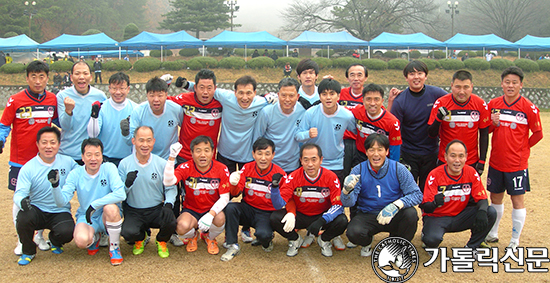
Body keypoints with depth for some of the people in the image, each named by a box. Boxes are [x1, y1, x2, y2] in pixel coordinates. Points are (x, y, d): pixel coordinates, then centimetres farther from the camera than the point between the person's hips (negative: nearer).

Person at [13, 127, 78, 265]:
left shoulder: (68, 162, 0)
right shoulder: (28, 168, -6)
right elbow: (19, 194, -13)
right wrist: (22, 201, -38)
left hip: (61, 212, 1)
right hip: (37, 211, 0)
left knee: (67, 232, -30)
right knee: (24, 217, -34)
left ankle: (55, 241, 14)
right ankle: (28, 251, -1)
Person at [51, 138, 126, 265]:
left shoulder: (109, 168, -11)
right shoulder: (75, 174, -5)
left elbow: (120, 194, -25)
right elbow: (61, 202, -13)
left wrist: (94, 205, -29)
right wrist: (55, 185, -32)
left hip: (107, 217, -1)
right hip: (85, 217, 1)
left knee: (111, 208, -36)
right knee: (81, 240, -31)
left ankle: (114, 247, -10)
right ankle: (94, 238, 11)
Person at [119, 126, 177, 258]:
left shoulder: (162, 164, -2)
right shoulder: (124, 164, -3)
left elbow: (171, 188, 4)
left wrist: (168, 203, -16)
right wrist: (127, 184, -24)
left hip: (157, 209, 0)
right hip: (133, 211, 0)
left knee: (170, 222, -30)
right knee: (128, 233, -29)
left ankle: (161, 241, 10)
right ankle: (141, 238, 14)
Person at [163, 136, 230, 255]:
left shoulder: (221, 169, -11)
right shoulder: (186, 168, -11)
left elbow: (225, 197, -12)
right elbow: (168, 182, -28)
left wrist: (211, 214, -29)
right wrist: (172, 158, -38)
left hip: (212, 209, 0)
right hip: (191, 210, 0)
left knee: (220, 219, -34)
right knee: (182, 227, -32)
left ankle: (210, 238, 6)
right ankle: (193, 236, 12)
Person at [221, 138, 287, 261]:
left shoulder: (279, 173, -10)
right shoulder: (247, 168, -3)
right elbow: (236, 193, -9)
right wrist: (234, 184, -33)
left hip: (267, 214, -3)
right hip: (248, 209, 3)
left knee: (263, 234, -32)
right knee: (230, 207, -27)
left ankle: (267, 240, 8)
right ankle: (232, 246, -13)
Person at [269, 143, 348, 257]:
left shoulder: (331, 177, -17)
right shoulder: (293, 177, -17)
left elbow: (338, 205, -20)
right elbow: (279, 204, -20)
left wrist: (322, 221, -37)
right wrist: (275, 187, -41)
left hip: (322, 216, 0)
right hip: (299, 216, 0)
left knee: (342, 221, -30)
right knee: (275, 218, -26)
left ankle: (324, 240, 5)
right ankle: (295, 240, 7)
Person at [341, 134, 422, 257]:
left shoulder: (398, 169, -8)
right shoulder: (358, 170, -8)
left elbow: (417, 194, -12)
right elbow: (348, 203, -13)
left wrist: (396, 205, -30)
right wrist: (347, 190, -37)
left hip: (393, 217, 0)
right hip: (367, 216, 0)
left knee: (410, 213, -30)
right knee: (353, 232, -30)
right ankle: (367, 243, 11)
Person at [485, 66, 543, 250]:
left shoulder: (529, 108, -10)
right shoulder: (493, 104, 2)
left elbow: (538, 134, -3)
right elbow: (486, 130, 10)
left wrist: (522, 148, -1)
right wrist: (493, 123, -9)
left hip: (517, 164, -4)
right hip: (496, 162, 4)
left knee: (517, 200, 3)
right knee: (495, 198, 16)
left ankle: (515, 241, 15)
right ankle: (492, 234, 32)